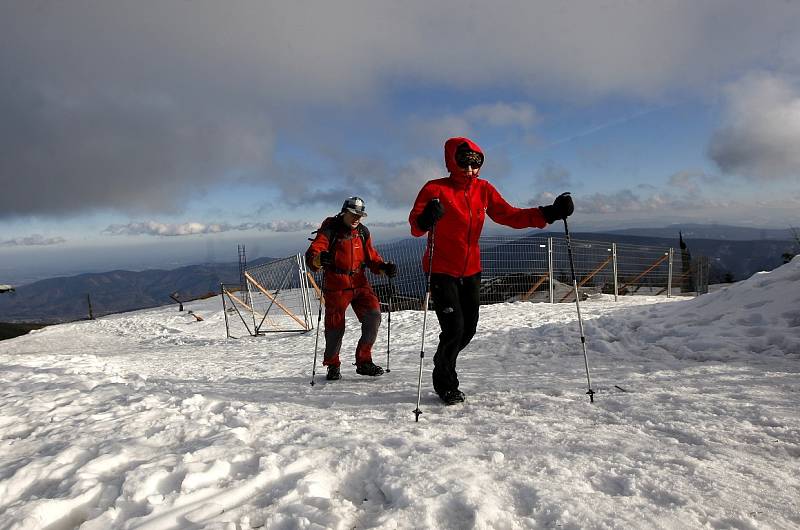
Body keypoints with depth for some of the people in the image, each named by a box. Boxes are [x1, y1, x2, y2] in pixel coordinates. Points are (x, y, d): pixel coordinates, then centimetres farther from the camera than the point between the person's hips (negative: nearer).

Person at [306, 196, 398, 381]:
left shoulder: (363, 232, 9)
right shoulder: (330, 230, -7)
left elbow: (371, 256, 15)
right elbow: (311, 255, -17)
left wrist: (384, 267, -5)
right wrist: (320, 258, -40)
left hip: (360, 283, 4)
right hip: (335, 286, -4)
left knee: (373, 316, -8)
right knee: (335, 326, 1)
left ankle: (364, 361, 7)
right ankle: (332, 365, 23)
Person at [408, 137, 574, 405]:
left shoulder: (484, 190, 2)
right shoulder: (435, 189, -13)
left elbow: (509, 215, -1)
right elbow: (415, 227, -21)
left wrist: (548, 214, -12)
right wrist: (426, 220, -44)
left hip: (471, 270, 6)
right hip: (441, 271, -5)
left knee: (468, 328, 12)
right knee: (454, 328, -11)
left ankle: (442, 366, 40)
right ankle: (445, 383, 16)